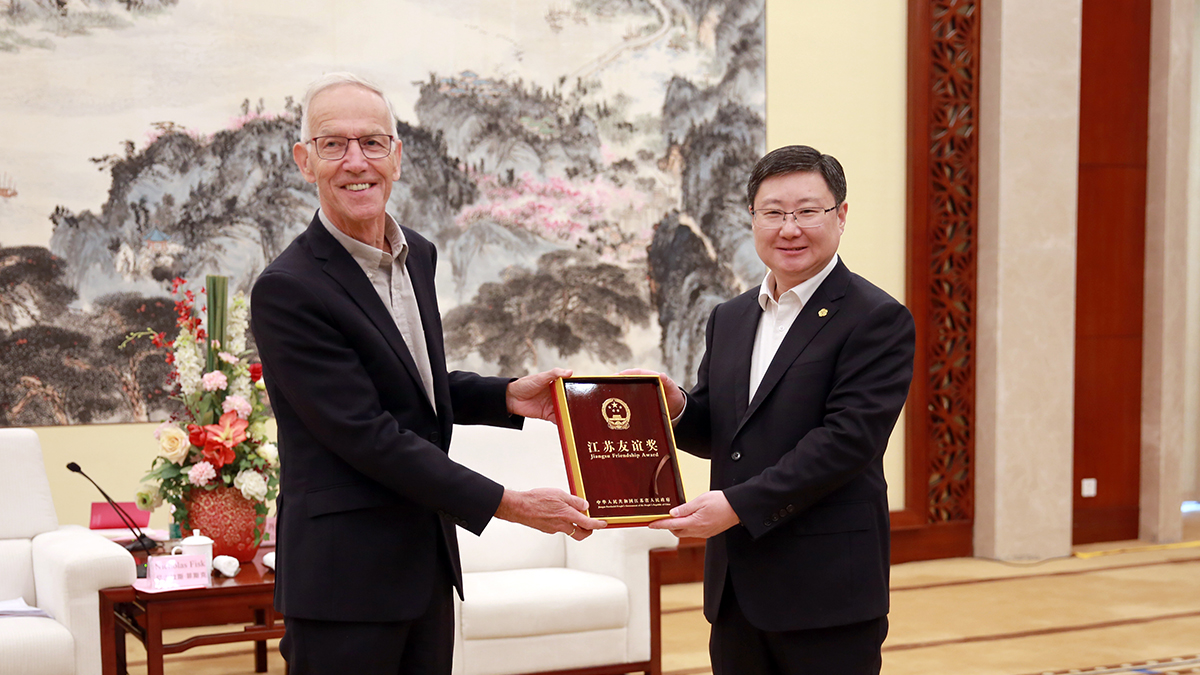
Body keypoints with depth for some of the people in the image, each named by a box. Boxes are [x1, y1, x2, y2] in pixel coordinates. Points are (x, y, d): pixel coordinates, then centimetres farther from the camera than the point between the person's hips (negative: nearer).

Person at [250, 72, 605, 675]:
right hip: (345, 578, -7)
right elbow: (369, 436, -21)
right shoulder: (288, 290, -18)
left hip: (426, 559, 8)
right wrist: (507, 504, -19)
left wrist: (508, 397, 4)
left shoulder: (417, 254, 9)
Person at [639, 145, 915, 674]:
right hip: (736, 589, 6)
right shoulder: (729, 319, 15)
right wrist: (677, 407, -5)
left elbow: (847, 438, -17)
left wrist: (738, 504, -22)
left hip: (826, 591, -6)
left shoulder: (878, 320, -9)